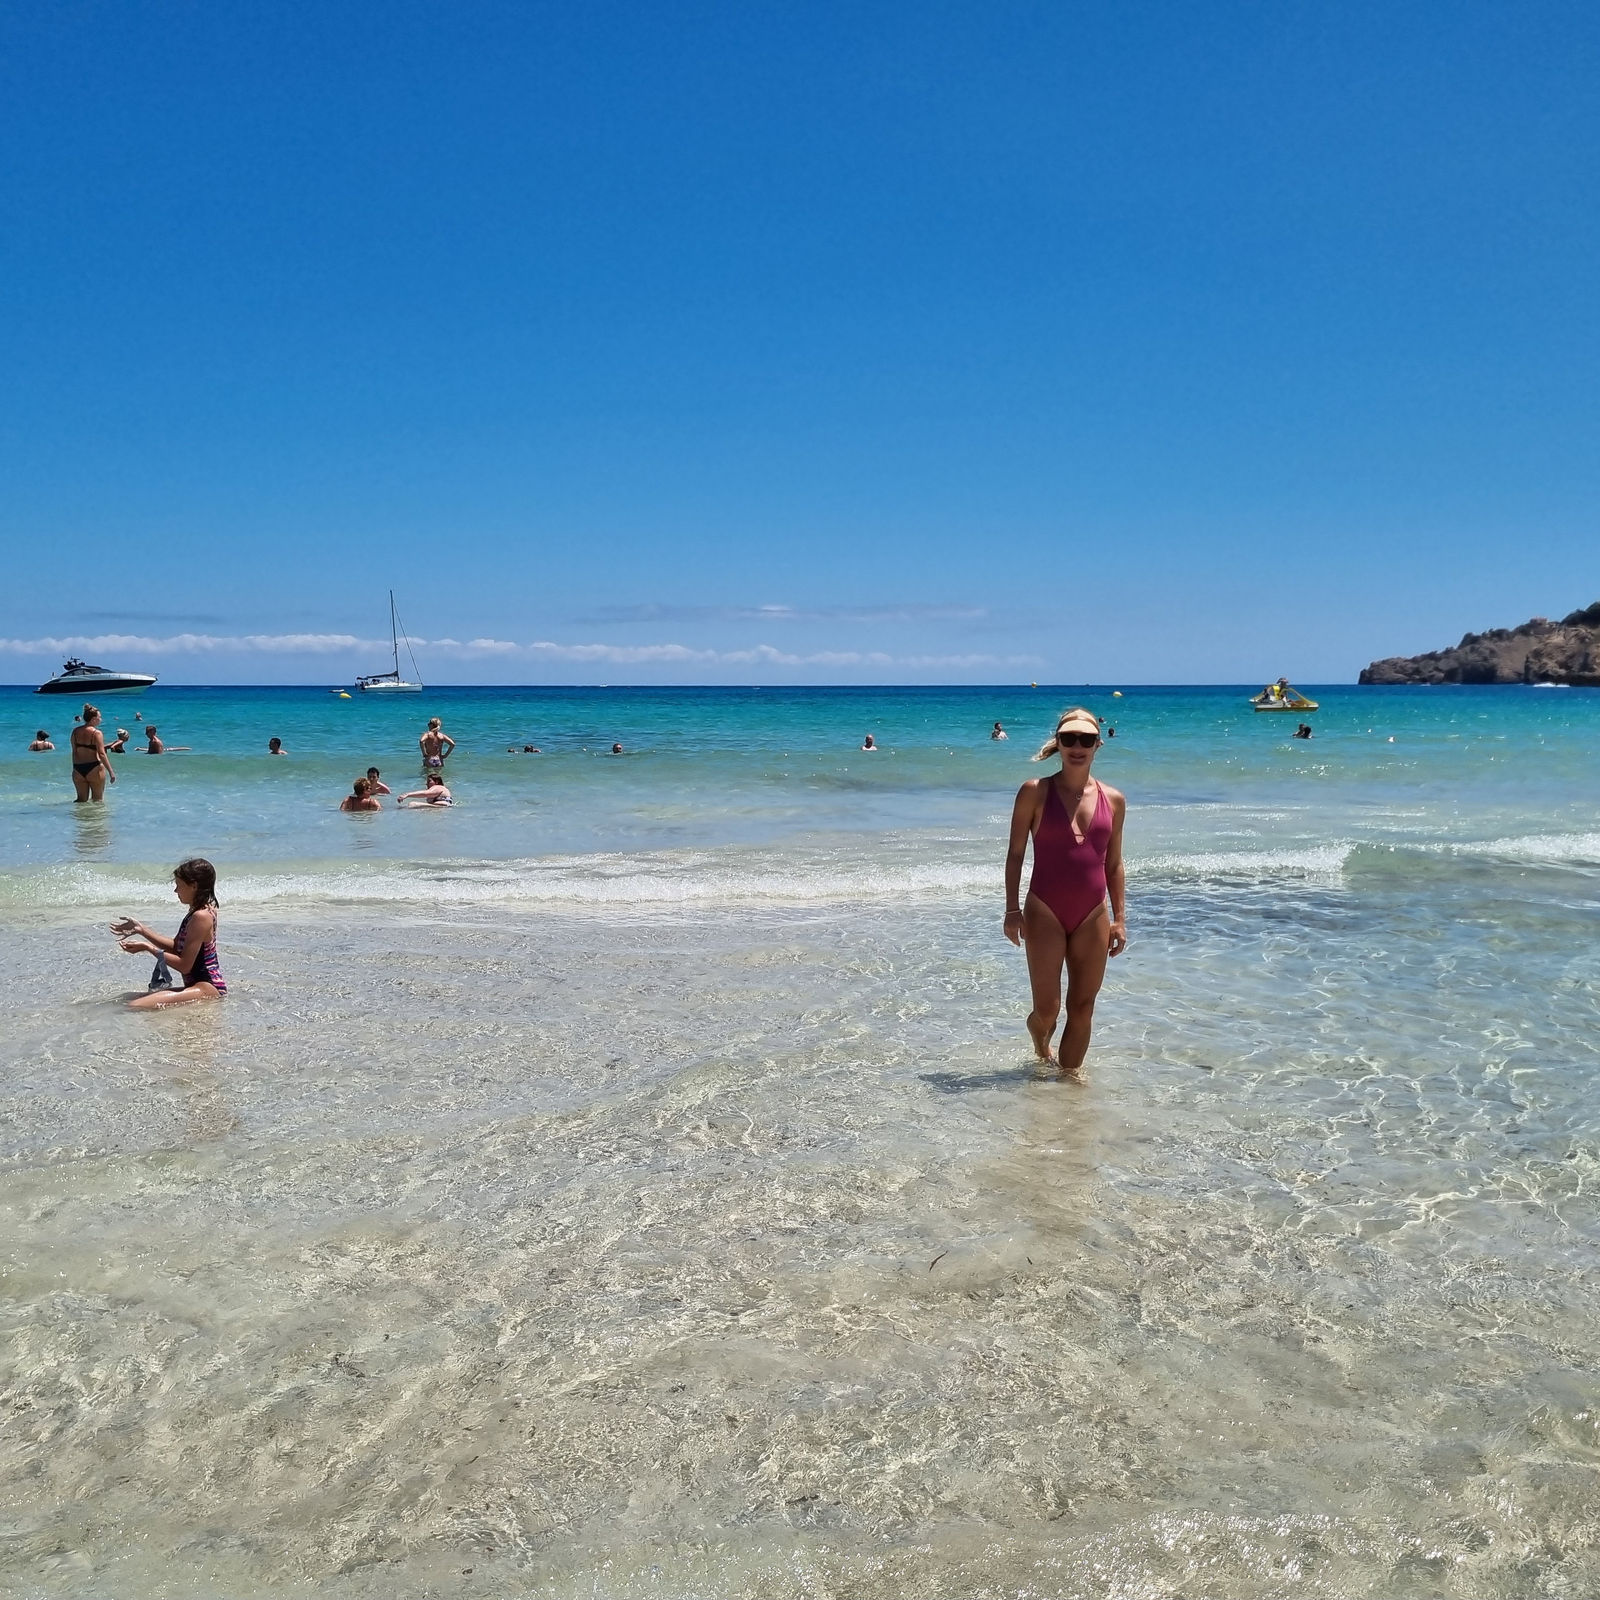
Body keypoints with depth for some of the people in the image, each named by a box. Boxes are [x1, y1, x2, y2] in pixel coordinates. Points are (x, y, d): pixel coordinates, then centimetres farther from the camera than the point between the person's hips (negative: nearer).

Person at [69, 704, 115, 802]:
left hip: (78, 769, 5)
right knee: (97, 800, 7)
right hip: (94, 768, -5)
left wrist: (74, 768, 19)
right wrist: (111, 772, -13)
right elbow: (101, 754, -15)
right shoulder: (96, 733, -9)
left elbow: (74, 752, 9)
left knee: (81, 800, 16)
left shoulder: (75, 731, 7)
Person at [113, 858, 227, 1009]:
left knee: (135, 1007, -26)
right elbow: (175, 947, 23)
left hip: (207, 989, -11)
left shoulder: (201, 916, -17)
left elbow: (184, 965, -18)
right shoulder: (200, 911, 15)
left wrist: (148, 948, -10)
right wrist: (141, 929, 19)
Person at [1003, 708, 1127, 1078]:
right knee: (1047, 1009, 1)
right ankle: (1041, 1048, 34)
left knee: (1082, 1007, 6)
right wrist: (1012, 910, -6)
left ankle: (1070, 1073, 23)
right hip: (1045, 912, -3)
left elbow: (1114, 863, 11)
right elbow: (1015, 853, -1)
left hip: (1093, 916, 3)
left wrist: (1119, 918, 9)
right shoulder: (1035, 792, -4)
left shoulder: (1113, 800, 6)